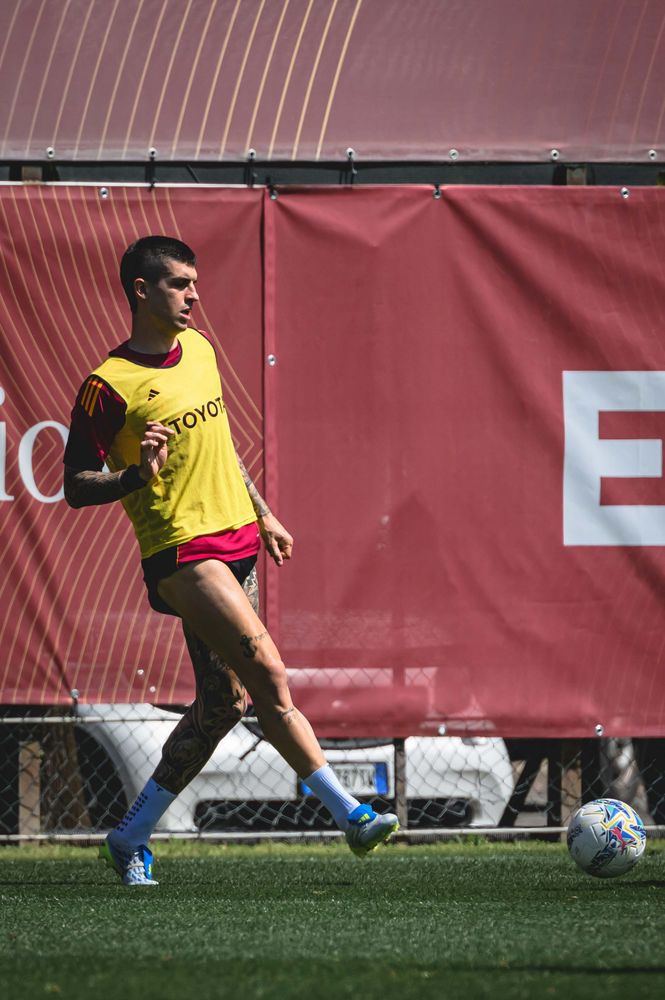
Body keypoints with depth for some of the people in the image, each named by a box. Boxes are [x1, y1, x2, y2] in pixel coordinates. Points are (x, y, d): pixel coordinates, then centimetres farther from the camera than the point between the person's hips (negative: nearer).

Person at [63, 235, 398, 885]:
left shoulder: (198, 350, 12)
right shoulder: (109, 386, -11)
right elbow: (76, 487, -7)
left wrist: (263, 516, 27)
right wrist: (137, 474, -25)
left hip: (236, 543, 8)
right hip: (180, 550, -8)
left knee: (224, 702, 4)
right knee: (268, 675, -18)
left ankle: (131, 838, 15)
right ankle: (348, 813, -15)